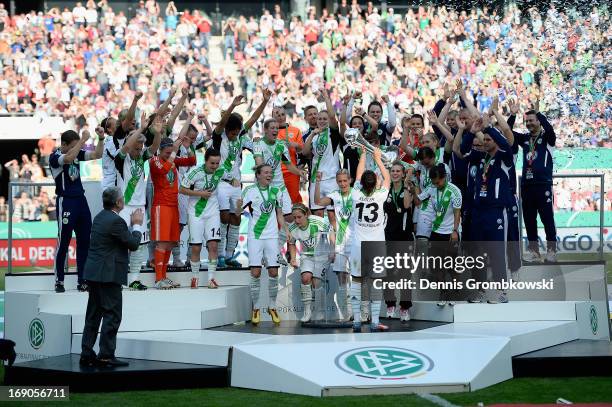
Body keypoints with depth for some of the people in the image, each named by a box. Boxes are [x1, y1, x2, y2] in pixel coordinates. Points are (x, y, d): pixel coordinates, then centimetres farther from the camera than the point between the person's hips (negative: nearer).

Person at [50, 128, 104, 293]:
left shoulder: (77, 153, 11)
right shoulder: (54, 157, -9)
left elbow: (97, 154, 11)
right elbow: (68, 158, -29)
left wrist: (101, 139, -4)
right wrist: (83, 140, -27)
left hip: (81, 200, 7)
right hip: (65, 201, -7)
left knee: (84, 242, 6)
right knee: (63, 242, -3)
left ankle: (83, 281, 10)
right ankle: (59, 281, 3)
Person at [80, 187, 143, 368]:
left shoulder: (100, 217, 12)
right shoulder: (116, 221, -17)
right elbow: (134, 244, -10)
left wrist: (132, 223, 17)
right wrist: (137, 225, 4)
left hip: (93, 273, 10)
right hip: (108, 274, -10)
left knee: (93, 314, 13)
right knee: (112, 314, -4)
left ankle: (87, 354, 15)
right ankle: (106, 356, -4)